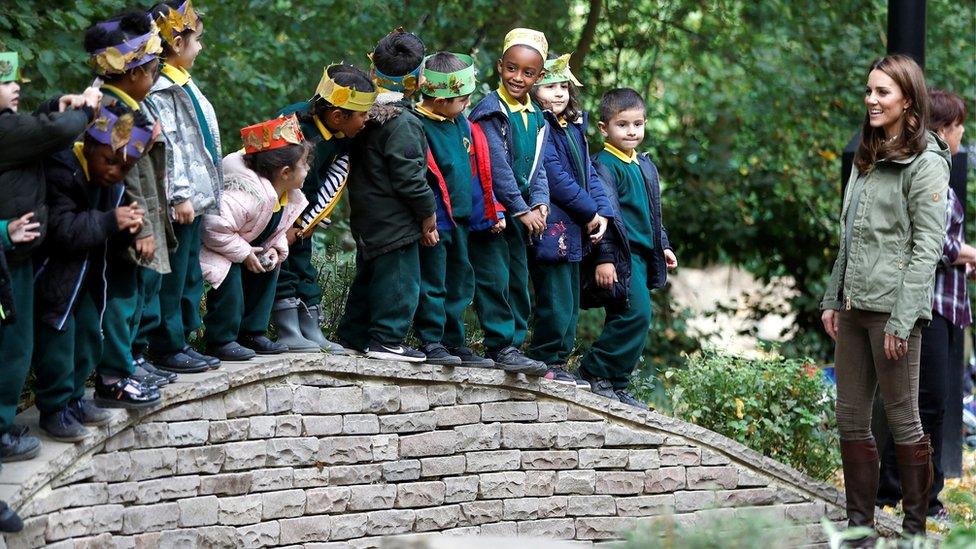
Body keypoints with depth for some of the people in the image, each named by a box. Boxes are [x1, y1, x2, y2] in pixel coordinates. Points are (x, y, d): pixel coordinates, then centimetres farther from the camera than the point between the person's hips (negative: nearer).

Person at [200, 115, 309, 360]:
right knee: (230, 274, -28)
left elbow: (277, 230, 10)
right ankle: (221, 340, -19)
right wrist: (244, 254, -29)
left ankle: (252, 333, 7)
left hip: (243, 243, 10)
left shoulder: (290, 196, -4)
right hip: (208, 245, -10)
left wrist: (277, 248, -12)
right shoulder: (251, 194, -36)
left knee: (267, 267, 0)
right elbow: (215, 228, -38)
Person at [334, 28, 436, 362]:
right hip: (395, 219, -9)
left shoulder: (367, 114, 8)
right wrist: (427, 212, -8)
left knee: (368, 276, 19)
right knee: (399, 279, -3)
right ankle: (386, 340, -3)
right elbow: (408, 175, -20)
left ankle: (353, 336, 25)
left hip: (366, 216, 9)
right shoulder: (402, 123, -19)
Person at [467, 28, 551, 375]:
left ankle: (515, 344, 14)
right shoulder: (491, 111, -12)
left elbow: (537, 167, 12)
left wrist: (540, 204, -5)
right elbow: (497, 166, -16)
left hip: (520, 212, 8)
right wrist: (521, 209, -15)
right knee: (494, 276, -11)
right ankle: (501, 346, -10)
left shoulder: (537, 118, 12)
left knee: (518, 280, 9)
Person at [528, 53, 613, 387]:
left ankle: (559, 364, 18)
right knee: (556, 300, -7)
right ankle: (546, 364, 0)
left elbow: (588, 173, 14)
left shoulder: (573, 127, 17)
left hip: (575, 230, 10)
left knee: (570, 303, 13)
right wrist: (590, 212, -12)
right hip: (551, 228, -9)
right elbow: (556, 177, -18)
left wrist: (602, 212, -1)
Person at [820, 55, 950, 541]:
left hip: (892, 307, -8)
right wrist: (832, 298, 14)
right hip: (854, 306, 8)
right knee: (850, 421, 8)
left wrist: (902, 319, -18)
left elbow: (927, 246, -14)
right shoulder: (867, 158, 16)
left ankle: (915, 528, 7)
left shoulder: (925, 164, -9)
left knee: (903, 419, -1)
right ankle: (860, 527, 14)